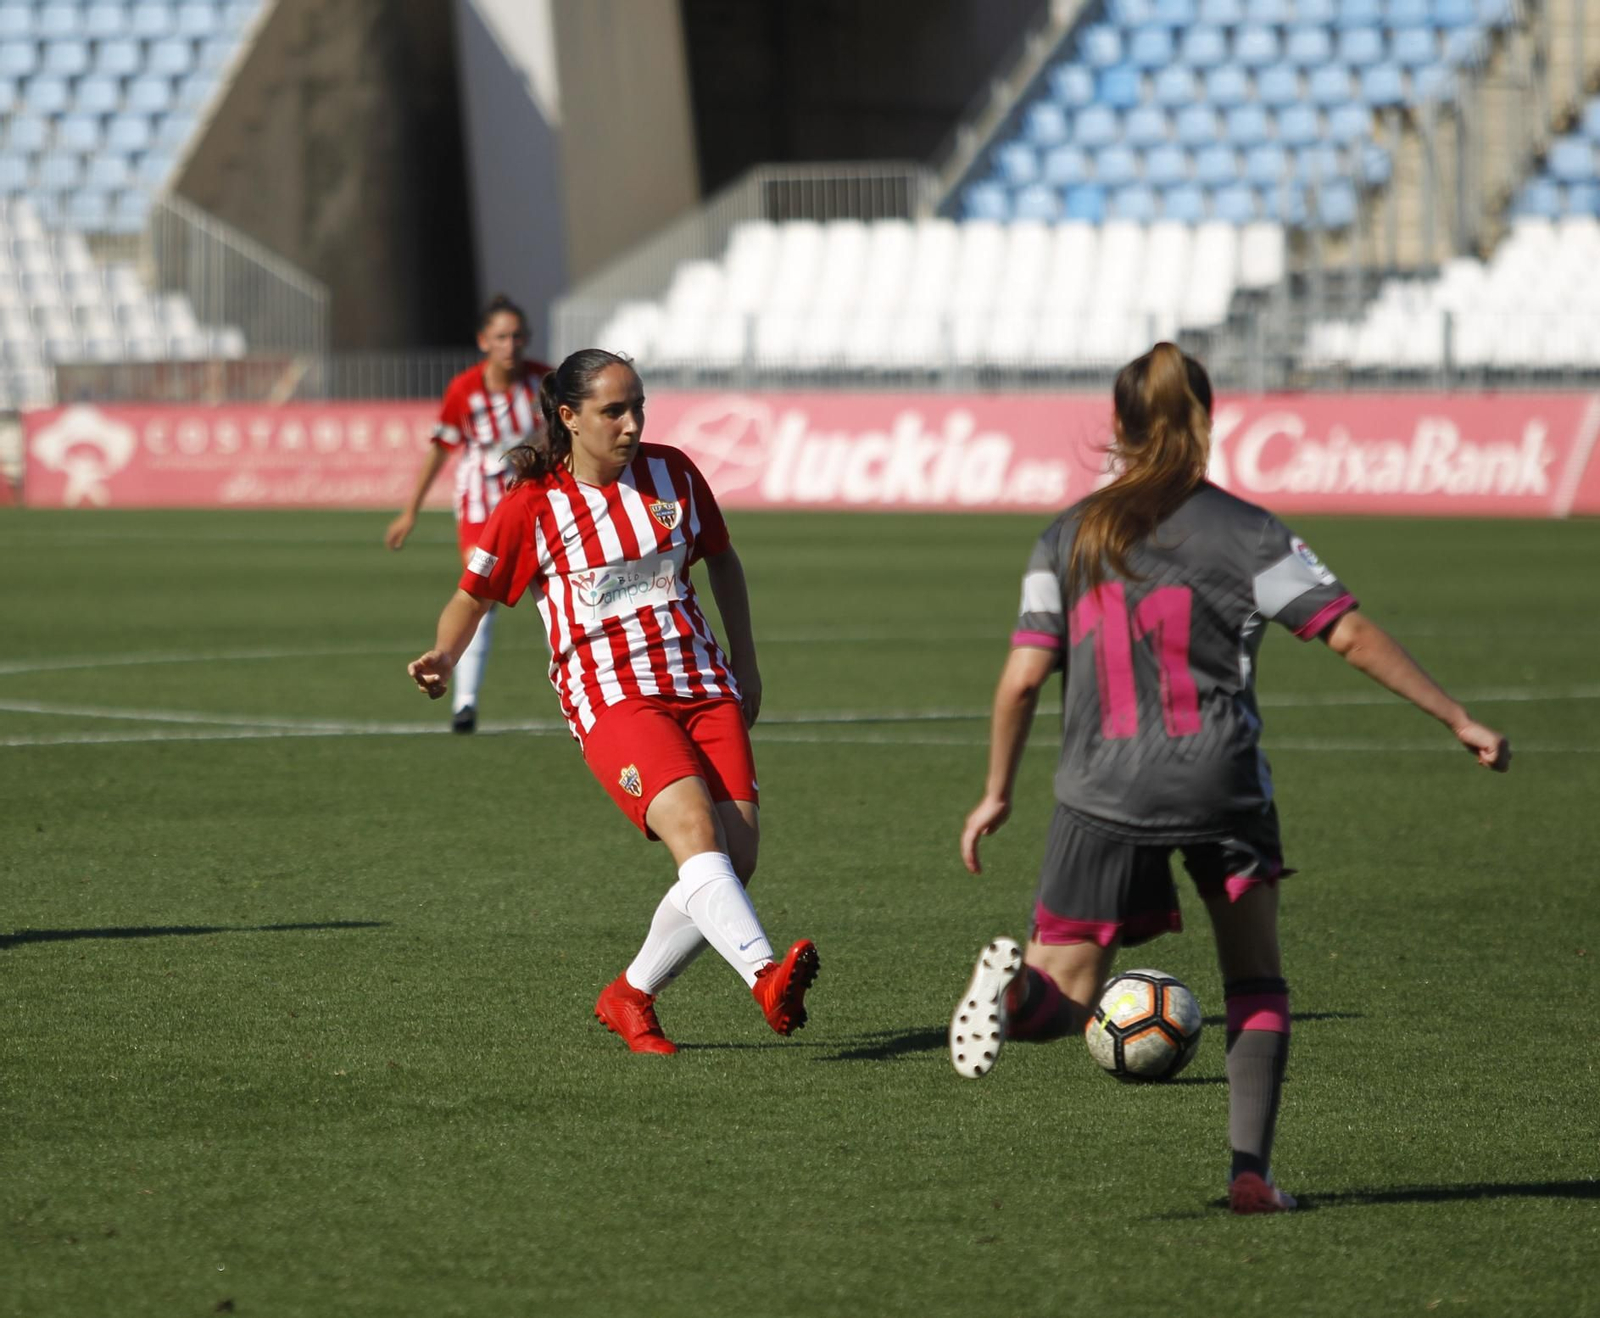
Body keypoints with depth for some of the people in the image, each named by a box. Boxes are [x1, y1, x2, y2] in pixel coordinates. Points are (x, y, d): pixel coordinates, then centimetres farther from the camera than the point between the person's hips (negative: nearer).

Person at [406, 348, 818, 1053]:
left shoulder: (670, 472, 7)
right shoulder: (530, 507, -3)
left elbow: (720, 558, 23)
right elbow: (473, 597, 6)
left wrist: (745, 663, 21)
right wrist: (444, 658, -14)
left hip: (703, 685, 5)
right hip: (612, 697, -5)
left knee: (737, 855, -9)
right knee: (695, 830, -29)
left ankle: (631, 995, 10)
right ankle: (766, 975, -46)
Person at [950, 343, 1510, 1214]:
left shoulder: (1068, 538, 6)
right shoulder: (1245, 532, -1)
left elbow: (1022, 678, 1)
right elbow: (1351, 635, -3)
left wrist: (997, 794, 12)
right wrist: (1460, 722, 2)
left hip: (1104, 797, 1)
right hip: (1223, 785, -1)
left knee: (1065, 1002, 5)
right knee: (1256, 982, 17)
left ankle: (1015, 991, -30)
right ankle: (1252, 1171, 6)